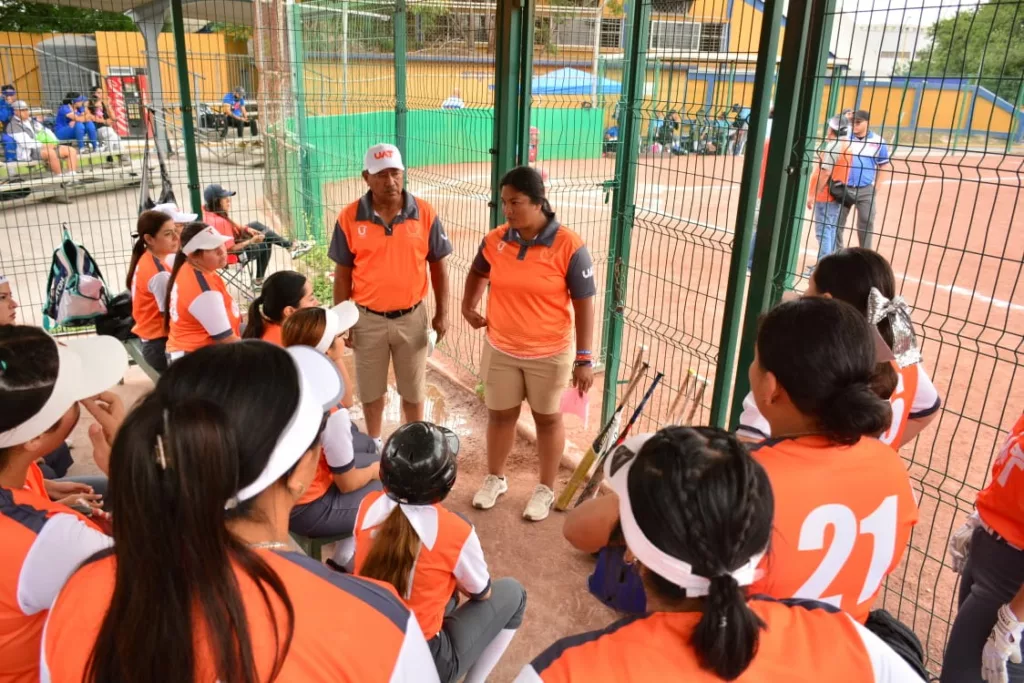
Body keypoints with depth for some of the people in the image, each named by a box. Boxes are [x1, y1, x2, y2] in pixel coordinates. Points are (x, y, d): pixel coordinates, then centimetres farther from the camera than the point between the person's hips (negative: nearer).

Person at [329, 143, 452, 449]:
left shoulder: (425, 214, -8)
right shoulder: (350, 217, -8)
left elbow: (438, 266, 0)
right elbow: (342, 273, -1)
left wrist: (441, 313, -1)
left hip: (412, 317, 0)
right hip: (368, 319, 0)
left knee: (413, 389, 15)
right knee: (371, 389, 17)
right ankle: (373, 443, 40)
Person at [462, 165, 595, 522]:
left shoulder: (568, 246, -19)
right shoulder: (494, 240, -6)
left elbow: (584, 304, -13)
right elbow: (478, 273, 18)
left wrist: (584, 358, -15)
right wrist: (468, 306, 4)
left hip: (549, 354, -3)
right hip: (500, 350, 4)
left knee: (548, 419, 15)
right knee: (500, 414, 19)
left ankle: (546, 489, 35)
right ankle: (495, 478, 42)